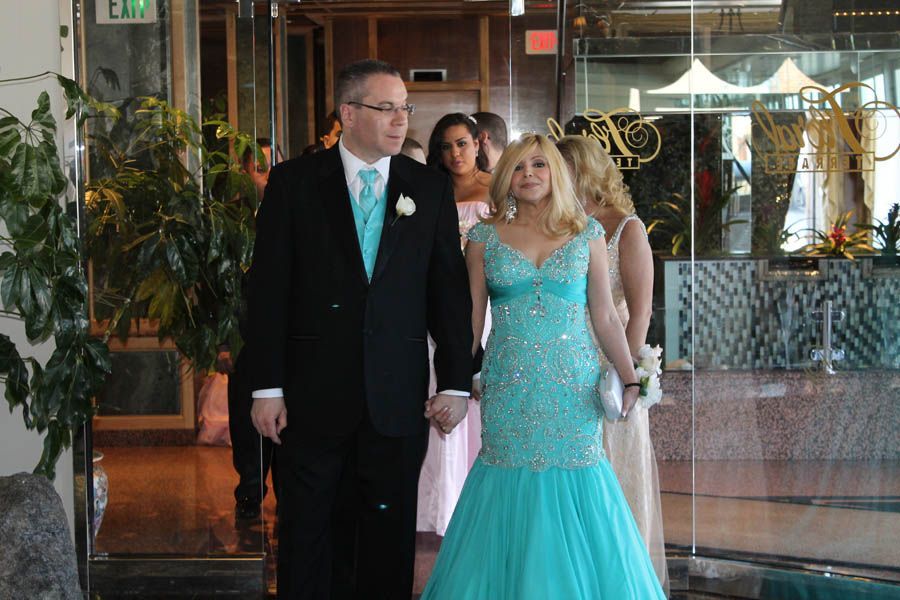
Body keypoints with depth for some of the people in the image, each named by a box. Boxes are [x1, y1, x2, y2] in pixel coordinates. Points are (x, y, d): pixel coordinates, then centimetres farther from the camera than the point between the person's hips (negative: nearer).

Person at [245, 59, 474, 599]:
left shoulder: (431, 189, 6)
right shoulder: (295, 182, 0)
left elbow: (451, 291, 6)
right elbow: (269, 288, -2)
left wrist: (457, 383, 1)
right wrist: (267, 387, -6)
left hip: (398, 400, 2)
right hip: (312, 396, -1)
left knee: (390, 537, 9)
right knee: (308, 536, 6)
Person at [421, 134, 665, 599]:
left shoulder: (586, 234, 6)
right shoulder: (485, 238, 5)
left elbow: (605, 316, 5)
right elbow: (471, 318, 5)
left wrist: (631, 378, -4)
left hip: (572, 387, 0)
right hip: (508, 389, 0)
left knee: (575, 492, 0)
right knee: (510, 496, 1)